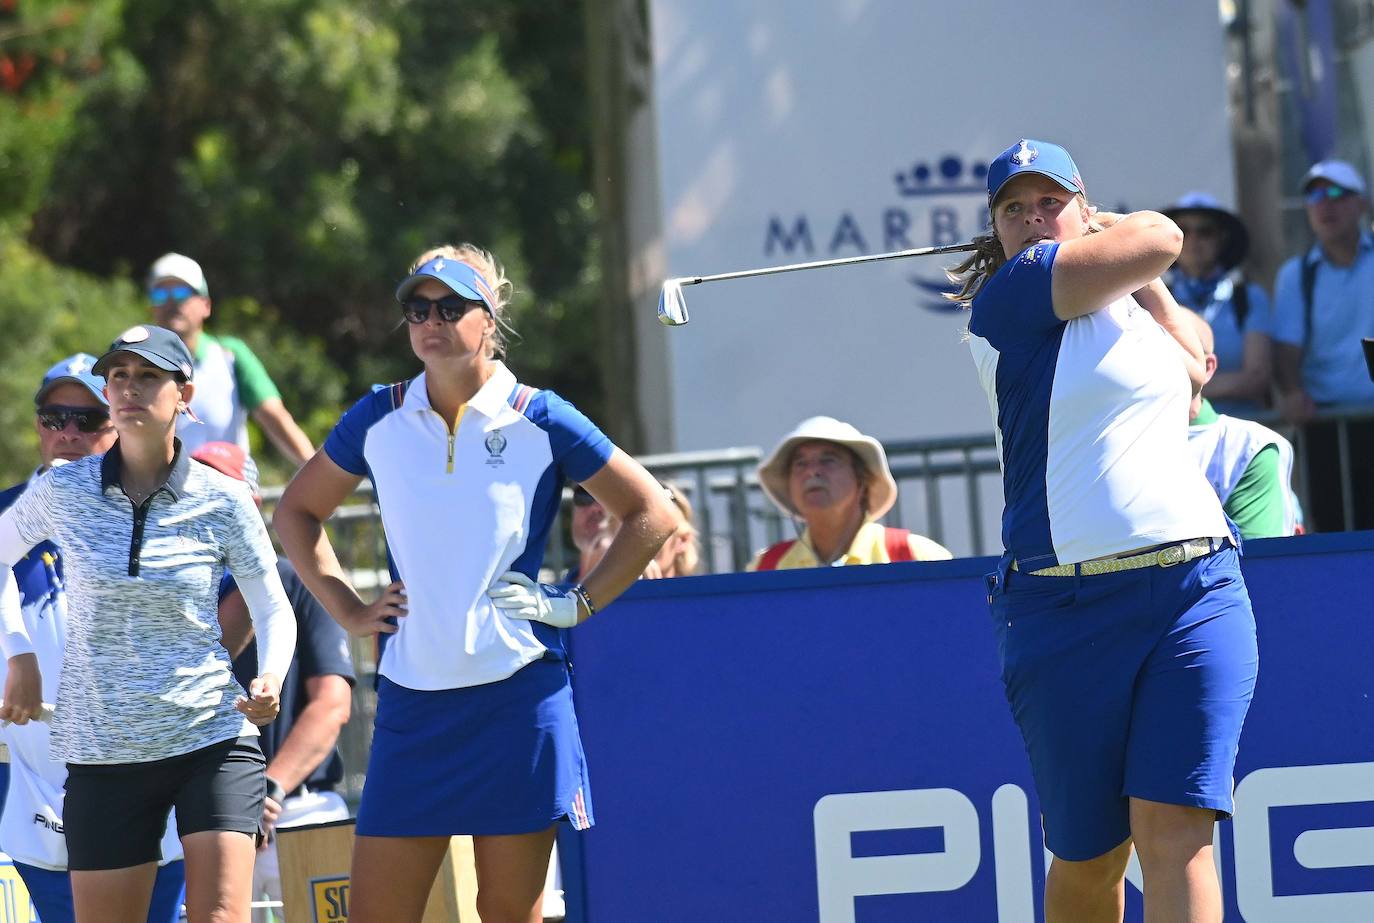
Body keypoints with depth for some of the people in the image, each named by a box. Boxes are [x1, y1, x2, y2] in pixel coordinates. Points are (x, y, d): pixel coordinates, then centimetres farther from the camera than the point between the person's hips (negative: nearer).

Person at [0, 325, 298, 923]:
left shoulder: (222, 501, -3)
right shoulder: (62, 493, 0)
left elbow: (273, 609, 9)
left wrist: (270, 679, -11)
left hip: (213, 739, -1)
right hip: (102, 754, 2)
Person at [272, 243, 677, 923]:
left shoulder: (539, 421, -1)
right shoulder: (379, 421, 6)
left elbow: (652, 514, 6)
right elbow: (296, 512, 21)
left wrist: (578, 604, -1)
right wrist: (349, 611, 10)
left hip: (518, 694, -3)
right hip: (411, 699, 3)